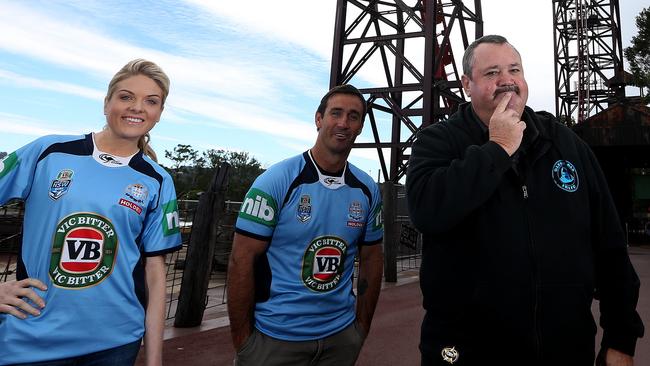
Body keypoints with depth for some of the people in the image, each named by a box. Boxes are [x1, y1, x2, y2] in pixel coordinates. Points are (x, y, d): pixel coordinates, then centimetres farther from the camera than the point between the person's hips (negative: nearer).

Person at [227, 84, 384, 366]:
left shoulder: (368, 190, 0)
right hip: (274, 336, -4)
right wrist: (242, 340, -11)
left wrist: (363, 326, 8)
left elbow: (371, 259, 8)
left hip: (341, 334, 5)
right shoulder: (277, 181, -14)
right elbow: (242, 260, -13)